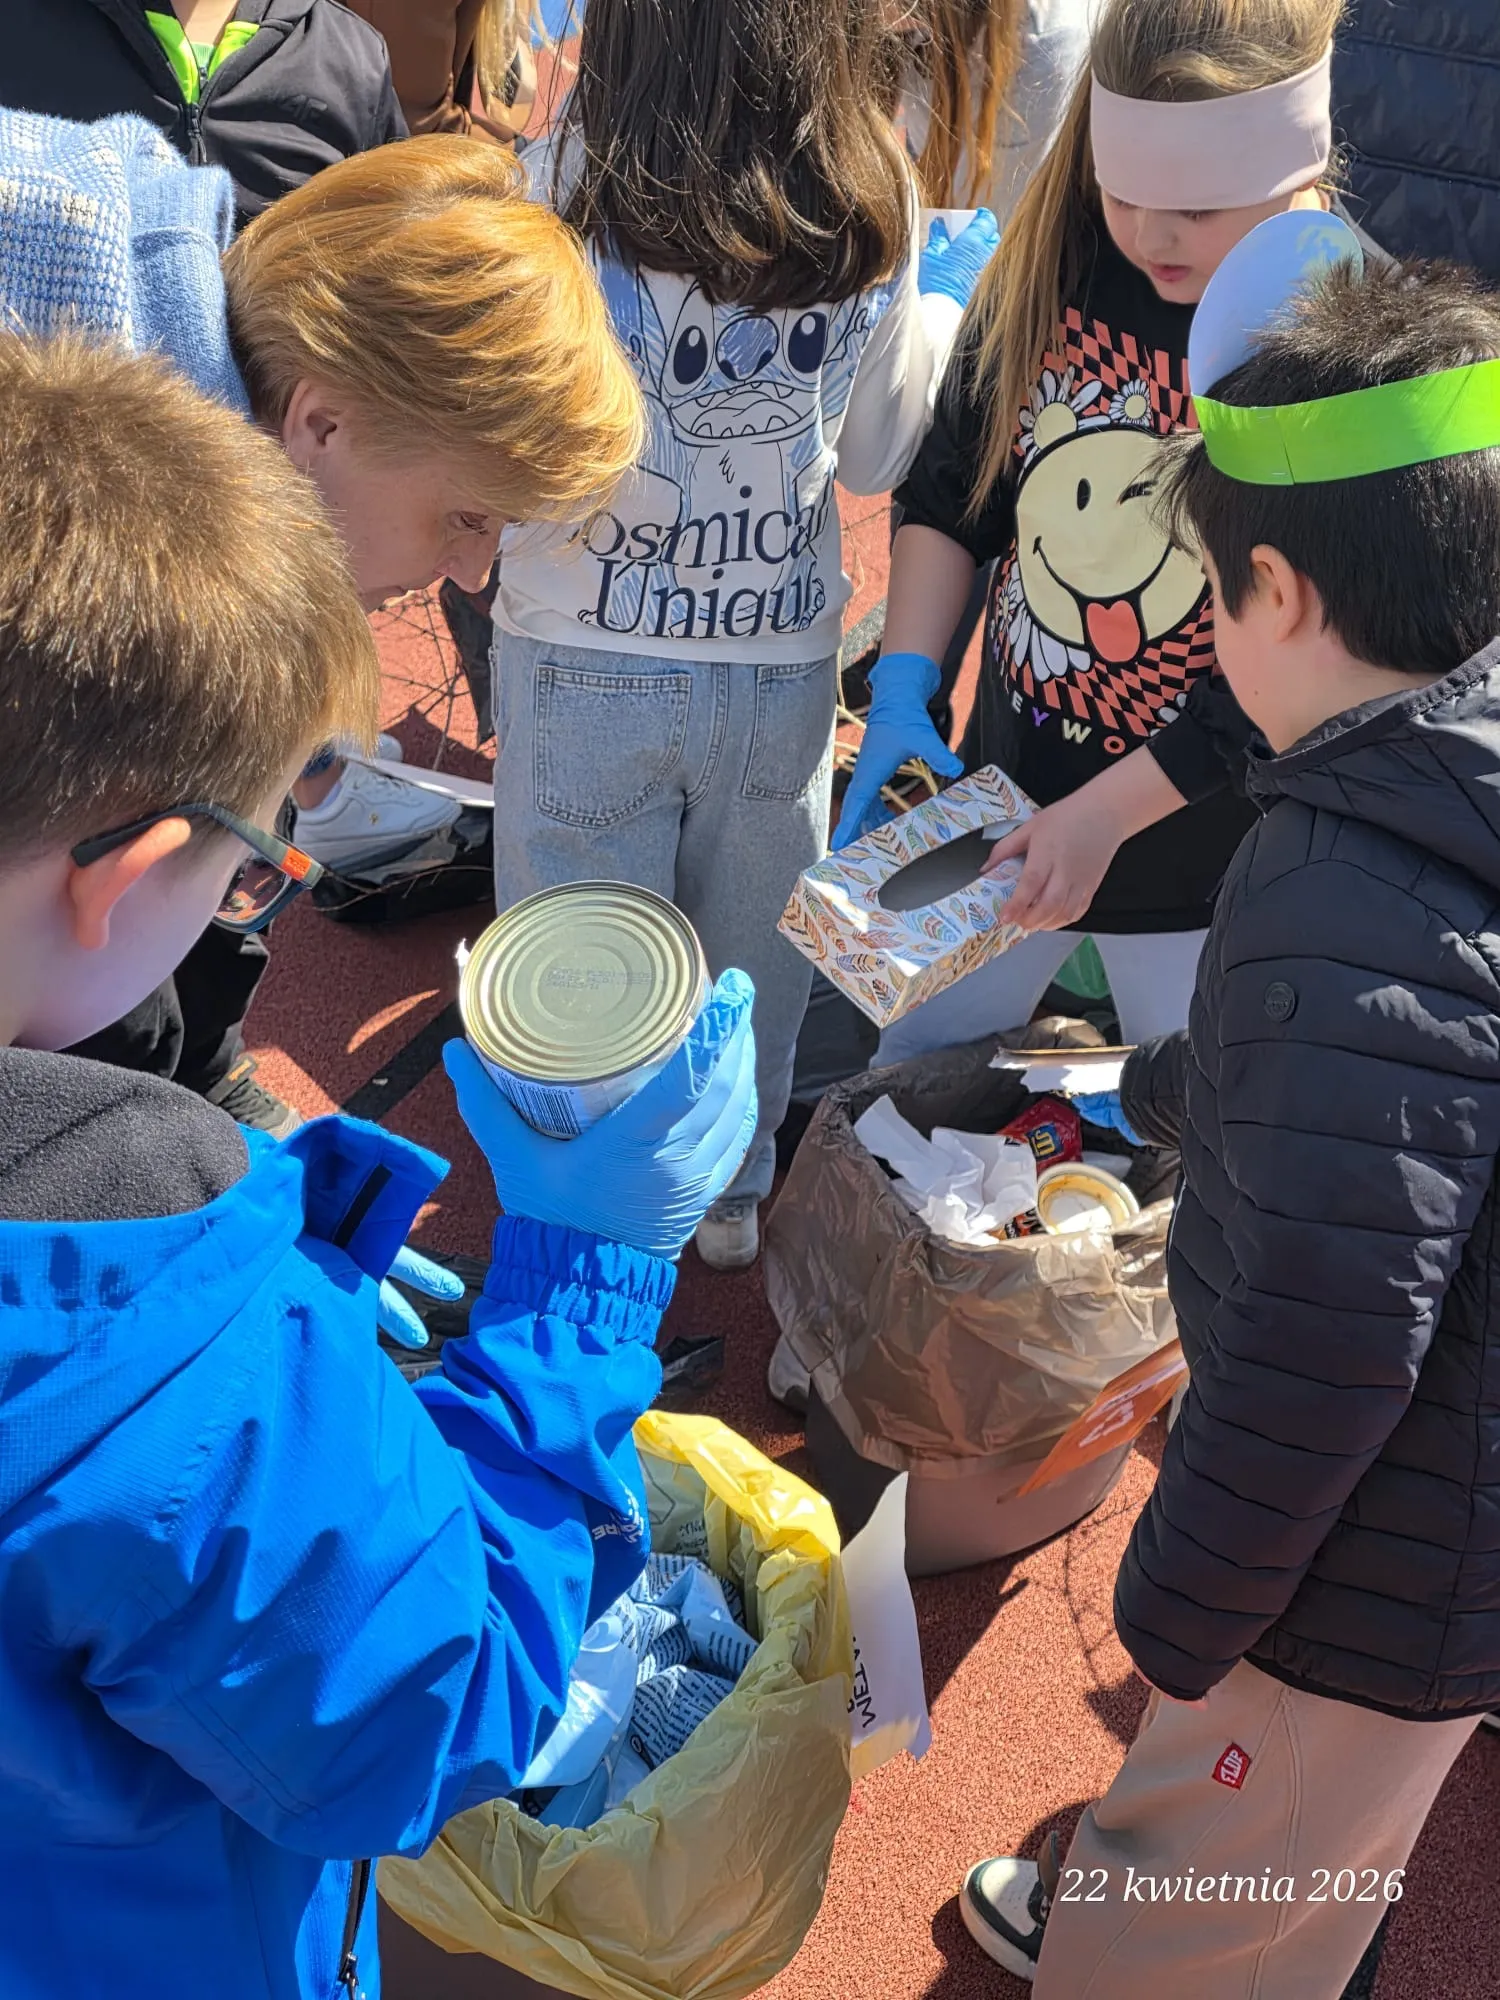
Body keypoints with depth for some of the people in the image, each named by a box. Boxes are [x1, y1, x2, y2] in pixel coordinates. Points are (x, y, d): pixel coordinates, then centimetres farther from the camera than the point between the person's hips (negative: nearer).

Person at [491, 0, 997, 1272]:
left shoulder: (561, 191, -18)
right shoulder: (874, 208, -10)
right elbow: (873, 458, 2)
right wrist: (944, 302, 18)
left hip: (585, 664, -2)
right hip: (782, 658, 3)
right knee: (751, 946, 22)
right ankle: (729, 1196, 41)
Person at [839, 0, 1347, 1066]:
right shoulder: (1049, 269, -8)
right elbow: (951, 496, 0)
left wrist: (1106, 811, -23)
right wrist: (902, 685, -12)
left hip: (1200, 839, -3)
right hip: (1007, 790, 4)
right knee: (912, 1065, 22)